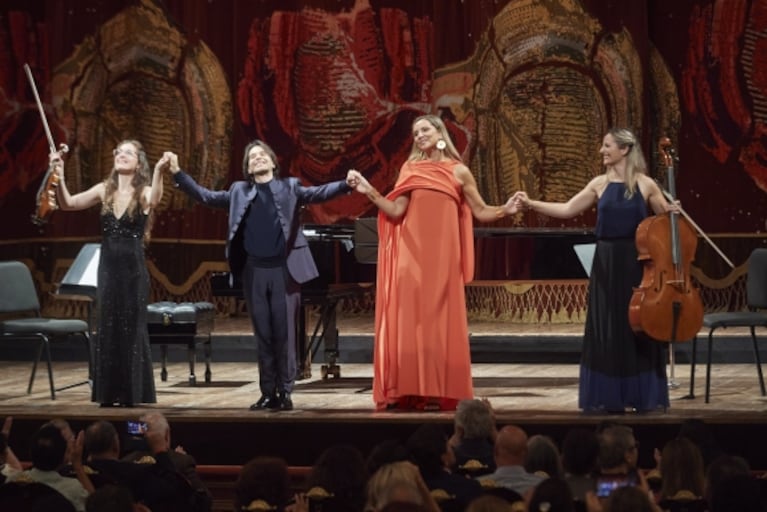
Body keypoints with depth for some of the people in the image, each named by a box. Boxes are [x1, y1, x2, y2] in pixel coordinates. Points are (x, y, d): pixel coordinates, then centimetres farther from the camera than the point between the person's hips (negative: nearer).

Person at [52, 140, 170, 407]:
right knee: (107, 329, 6)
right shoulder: (104, 190, 6)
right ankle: (109, 395, 13)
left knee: (132, 329, 0)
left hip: (133, 269, -4)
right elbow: (68, 203, -3)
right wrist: (59, 176, -20)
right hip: (108, 267, 4)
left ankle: (132, 395, 7)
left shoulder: (143, 192, -5)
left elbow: (155, 200, -30)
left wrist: (159, 170, -48)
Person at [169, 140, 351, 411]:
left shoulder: (289, 187, 7)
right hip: (254, 270, 2)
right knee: (263, 334, 6)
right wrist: (178, 174, 5)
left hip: (283, 268, -2)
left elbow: (318, 193, -4)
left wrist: (346, 184, -20)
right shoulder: (239, 191, 13)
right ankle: (268, 392, 10)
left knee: (284, 333, -1)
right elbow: (205, 196, 13)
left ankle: (285, 392, 4)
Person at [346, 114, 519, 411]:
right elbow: (396, 212, 2)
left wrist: (505, 211, -9)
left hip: (442, 254, -1)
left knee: (439, 320, -3)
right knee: (408, 320, -2)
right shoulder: (410, 169, 10)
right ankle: (406, 392, 0)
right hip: (412, 253, 1)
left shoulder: (458, 172, 8)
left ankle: (439, 392, -1)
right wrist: (369, 192, -8)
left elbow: (482, 213, 8)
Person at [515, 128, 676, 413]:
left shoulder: (645, 184, -1)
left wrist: (674, 212, -13)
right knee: (605, 329, 3)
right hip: (606, 263, 2)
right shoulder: (600, 184, 5)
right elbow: (568, 210, 6)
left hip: (636, 262, -2)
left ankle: (644, 397, 9)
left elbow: (667, 216, 9)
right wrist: (532, 205, -1)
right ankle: (606, 398, 10)